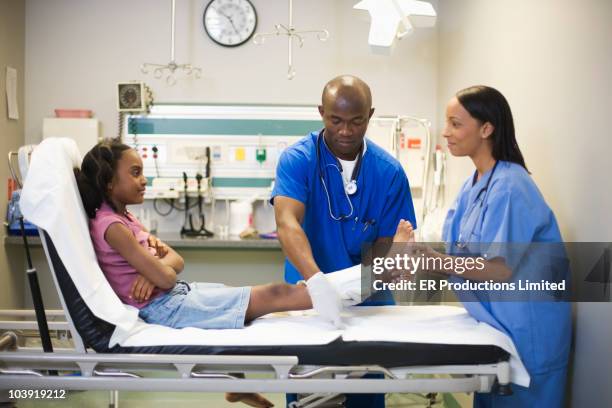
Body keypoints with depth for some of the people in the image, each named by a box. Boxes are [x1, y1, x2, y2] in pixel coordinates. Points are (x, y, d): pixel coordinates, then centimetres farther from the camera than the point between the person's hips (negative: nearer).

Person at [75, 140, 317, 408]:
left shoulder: (123, 217, 12)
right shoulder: (111, 225, -18)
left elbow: (177, 261, 8)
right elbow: (166, 278, -22)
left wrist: (153, 266, -14)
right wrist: (160, 266, 2)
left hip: (175, 296, 10)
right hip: (165, 308, -10)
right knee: (272, 295, -13)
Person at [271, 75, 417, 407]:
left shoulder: (389, 171, -7)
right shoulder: (297, 159, -13)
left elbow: (386, 245, -4)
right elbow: (287, 223, -29)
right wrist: (316, 282, -46)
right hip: (308, 299, -1)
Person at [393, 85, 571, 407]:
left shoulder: (509, 188, -21)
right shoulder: (472, 187, 6)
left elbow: (500, 270, -25)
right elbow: (454, 256, 4)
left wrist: (425, 256, -29)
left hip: (526, 332, -8)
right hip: (494, 325, 8)